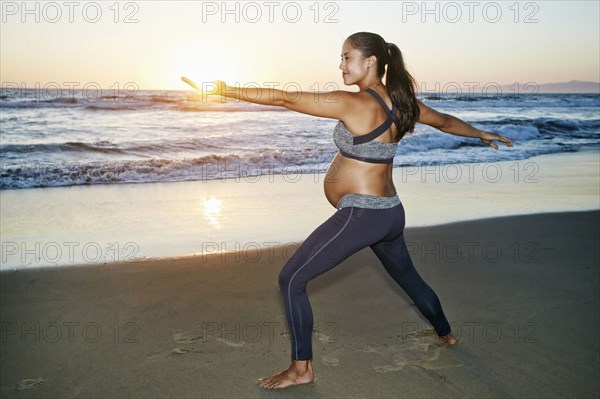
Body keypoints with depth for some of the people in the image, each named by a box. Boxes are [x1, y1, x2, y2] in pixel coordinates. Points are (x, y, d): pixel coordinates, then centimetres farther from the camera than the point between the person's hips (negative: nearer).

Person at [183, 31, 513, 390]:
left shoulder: (352, 103, -17)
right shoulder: (402, 101, 5)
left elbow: (284, 99, -17)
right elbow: (446, 121, 21)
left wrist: (226, 90, -11)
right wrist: (483, 134, 40)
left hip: (361, 216, -9)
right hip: (391, 213, 9)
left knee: (291, 280, 0)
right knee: (408, 276, 32)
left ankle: (301, 368, 8)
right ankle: (445, 333, 53)